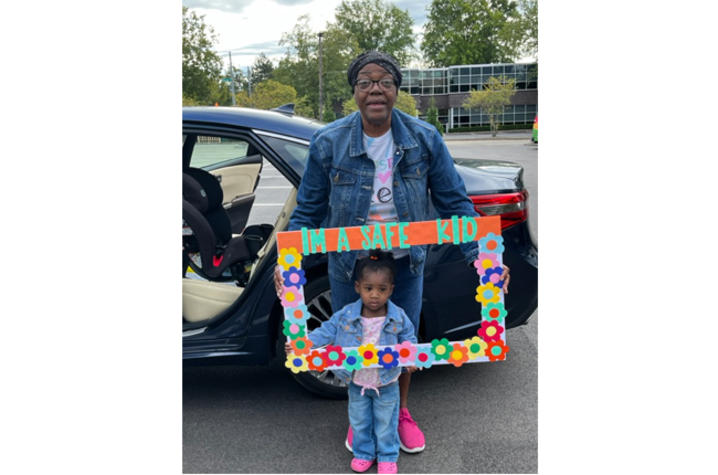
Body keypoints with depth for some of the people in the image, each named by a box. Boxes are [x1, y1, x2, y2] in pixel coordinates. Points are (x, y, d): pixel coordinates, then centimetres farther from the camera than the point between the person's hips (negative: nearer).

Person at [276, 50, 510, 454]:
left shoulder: (425, 139, -12)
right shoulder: (328, 143, -14)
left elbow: (454, 201, -7)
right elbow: (308, 210, -6)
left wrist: (480, 255, -16)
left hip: (406, 264, 1)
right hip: (349, 265, 0)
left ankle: (400, 412, 47)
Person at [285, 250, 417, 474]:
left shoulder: (398, 317, -15)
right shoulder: (346, 315, -15)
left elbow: (408, 337, -1)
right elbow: (327, 330, -13)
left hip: (386, 383, -1)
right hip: (357, 382, 2)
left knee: (386, 423, 16)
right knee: (359, 422, 20)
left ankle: (387, 456, 37)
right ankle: (364, 453, 43)